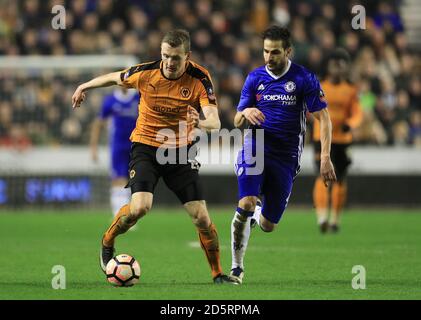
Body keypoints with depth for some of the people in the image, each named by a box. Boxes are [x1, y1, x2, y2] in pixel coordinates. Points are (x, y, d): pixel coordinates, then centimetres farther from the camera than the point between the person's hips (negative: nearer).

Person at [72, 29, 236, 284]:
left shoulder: (200, 79, -16)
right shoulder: (145, 73, -13)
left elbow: (215, 122, -24)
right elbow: (115, 78, 9)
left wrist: (200, 123, -47)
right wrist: (84, 86, 22)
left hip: (181, 151, 1)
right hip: (146, 146, -1)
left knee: (201, 216, -6)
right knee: (141, 206, -24)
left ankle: (218, 274, 13)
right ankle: (107, 243, 5)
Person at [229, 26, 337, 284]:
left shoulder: (305, 79, -4)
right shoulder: (255, 78, 5)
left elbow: (324, 118, -3)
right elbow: (237, 122, 11)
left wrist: (325, 158, -12)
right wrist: (246, 113, -14)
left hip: (286, 156, -1)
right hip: (256, 149, 1)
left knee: (268, 225, 4)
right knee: (246, 203, -24)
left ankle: (257, 214, 44)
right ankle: (237, 267, -10)